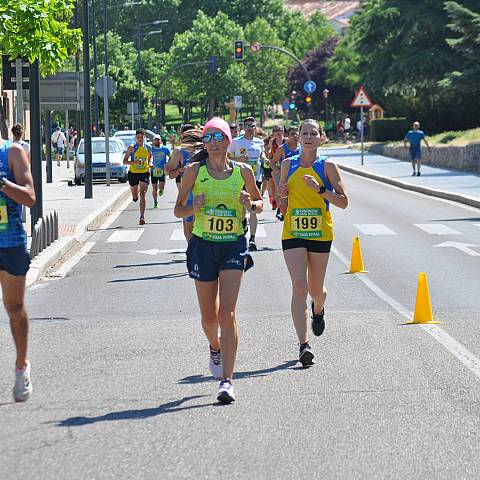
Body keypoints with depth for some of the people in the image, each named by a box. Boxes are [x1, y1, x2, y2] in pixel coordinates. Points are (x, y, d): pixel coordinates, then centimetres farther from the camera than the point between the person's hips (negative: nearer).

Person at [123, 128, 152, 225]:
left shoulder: (148, 148, 4)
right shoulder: (132, 148, -4)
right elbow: (124, 161, -4)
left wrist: (150, 164, 5)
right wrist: (134, 162, -20)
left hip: (144, 173, 0)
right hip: (133, 173, 0)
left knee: (142, 195, -15)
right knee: (135, 198, 14)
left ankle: (142, 217, -16)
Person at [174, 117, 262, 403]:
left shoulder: (243, 171, 1)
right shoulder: (195, 171, 0)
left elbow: (260, 204, 15)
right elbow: (178, 210, 6)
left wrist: (251, 204, -8)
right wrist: (194, 208, -15)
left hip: (234, 245, -1)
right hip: (203, 245, 1)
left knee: (227, 313, -13)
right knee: (209, 316, 10)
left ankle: (227, 380, -13)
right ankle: (215, 348, 45)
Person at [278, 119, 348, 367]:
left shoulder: (327, 166, -1)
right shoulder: (288, 165, 7)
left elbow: (343, 202, -5)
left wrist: (320, 189, -18)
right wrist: (282, 195, -3)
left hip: (320, 233, -1)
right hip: (293, 233, 1)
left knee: (315, 289, 11)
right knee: (299, 286, -13)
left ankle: (318, 310, 49)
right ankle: (304, 345, -15)